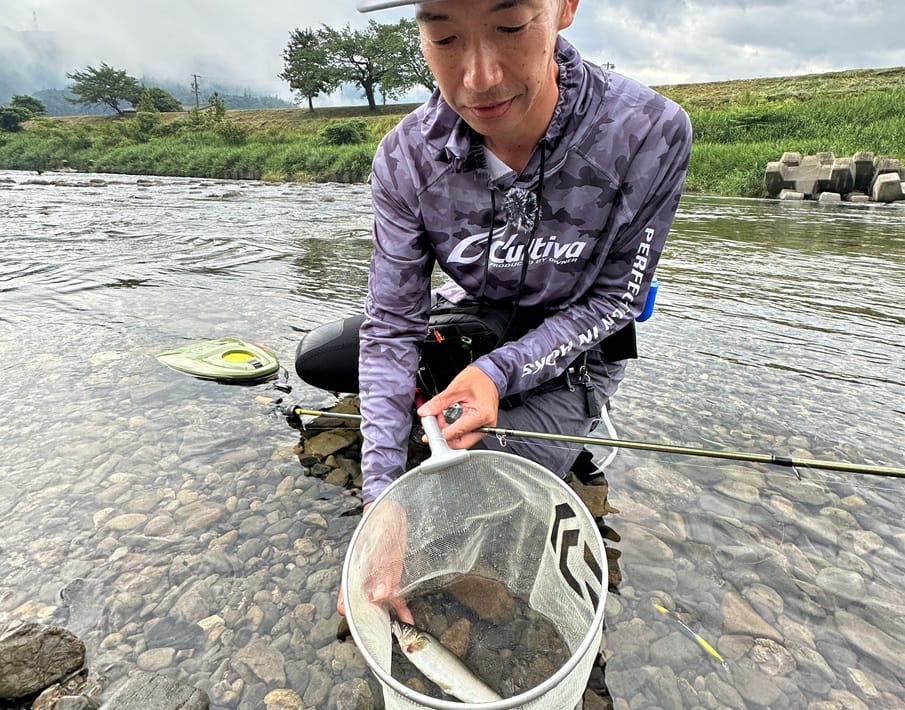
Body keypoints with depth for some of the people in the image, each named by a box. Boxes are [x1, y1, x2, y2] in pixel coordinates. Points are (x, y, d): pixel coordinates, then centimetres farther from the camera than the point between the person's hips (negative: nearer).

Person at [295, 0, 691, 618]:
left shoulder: (650, 133, -29)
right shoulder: (406, 159, -22)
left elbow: (616, 299, -17)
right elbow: (392, 327, -21)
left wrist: (502, 371, -32)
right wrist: (381, 496, -29)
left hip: (575, 348, -2)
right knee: (315, 360, -3)